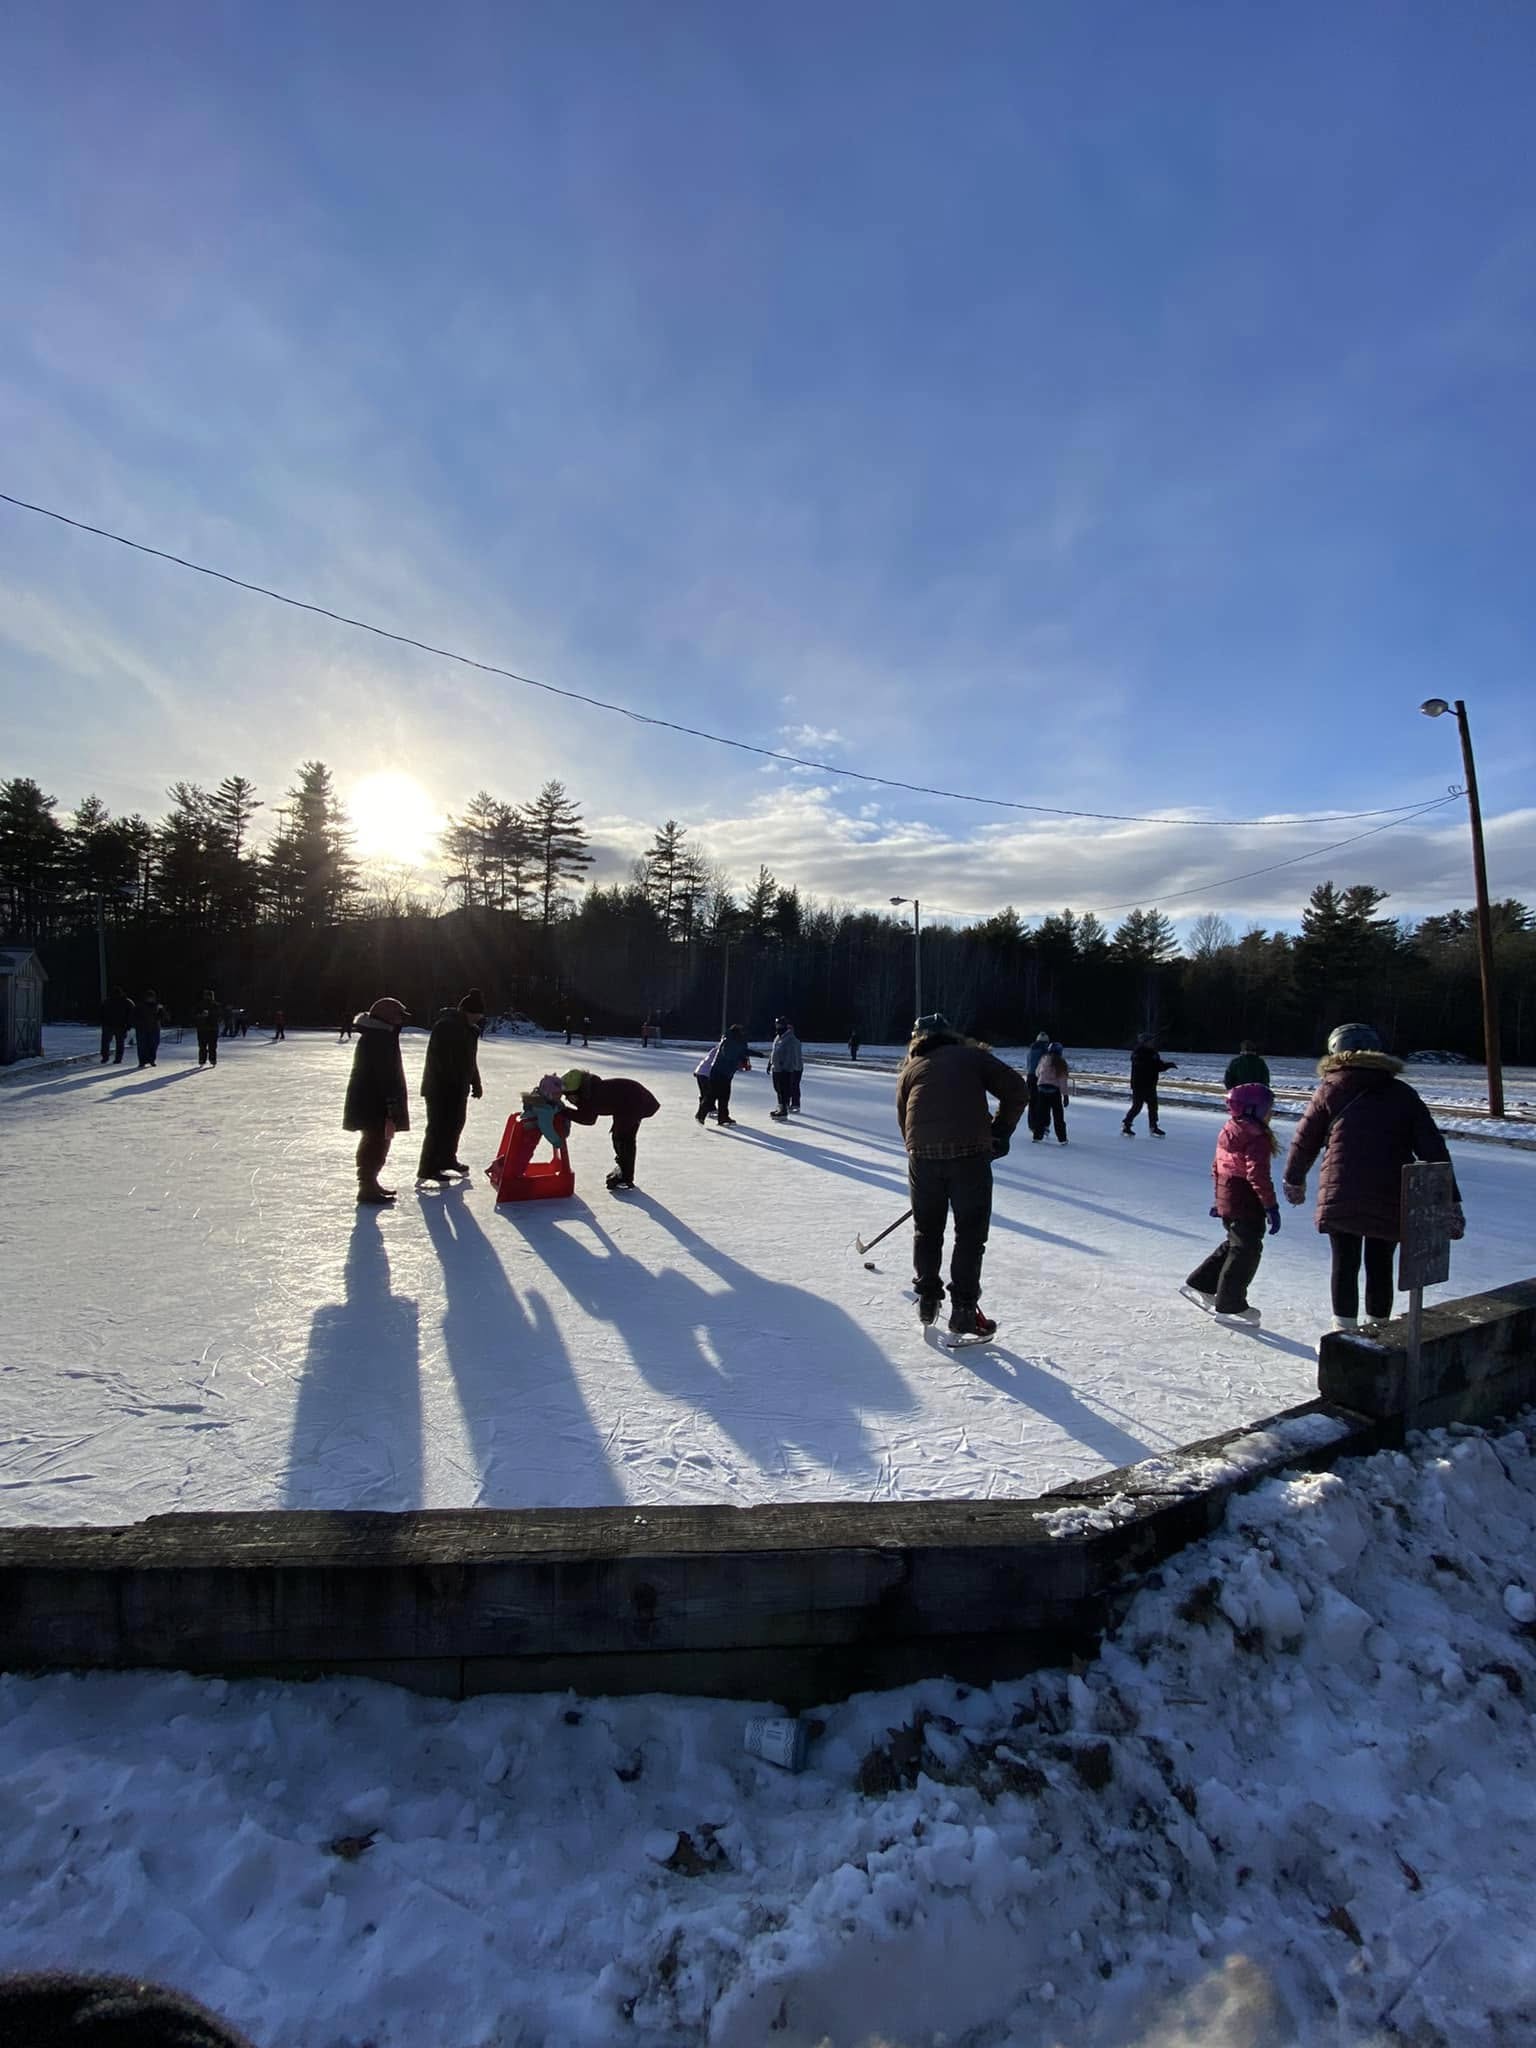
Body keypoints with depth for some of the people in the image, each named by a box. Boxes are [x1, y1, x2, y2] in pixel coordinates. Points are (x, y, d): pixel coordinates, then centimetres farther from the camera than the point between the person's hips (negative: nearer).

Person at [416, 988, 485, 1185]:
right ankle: (427, 1168, -3)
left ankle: (447, 1158, 34)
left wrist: (475, 1083, 17)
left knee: (456, 1123, 17)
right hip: (440, 1087, -9)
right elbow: (439, 1059, -25)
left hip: (459, 1086, 9)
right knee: (438, 1126, -8)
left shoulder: (470, 1029, 10)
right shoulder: (445, 1027, -18)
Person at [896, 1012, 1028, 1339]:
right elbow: (1017, 1089, 5)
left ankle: (927, 1299, 29)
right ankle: (963, 1310, 10)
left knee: (927, 1229, 19)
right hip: (970, 1152, -2)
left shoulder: (909, 1069, 19)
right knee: (970, 1232, 8)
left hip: (922, 1155, 2)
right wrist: (1000, 1133, 13)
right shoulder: (973, 1055, 14)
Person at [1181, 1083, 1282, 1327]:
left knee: (1234, 1245, 22)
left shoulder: (1228, 1131, 11)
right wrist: (1271, 1206, -23)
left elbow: (1217, 1167, 18)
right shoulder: (1256, 1137, -18)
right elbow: (1258, 1174, -26)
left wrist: (1219, 1197, 27)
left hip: (1226, 1199, 9)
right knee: (1247, 1250, 0)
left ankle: (1199, 1284, 26)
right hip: (1246, 1204, -9)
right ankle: (1230, 1306, 7)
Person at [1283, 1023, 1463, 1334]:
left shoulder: (1330, 1091, 3)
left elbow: (1304, 1141, 8)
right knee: (1380, 1265, 16)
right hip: (1391, 1199, 2)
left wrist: (1294, 1180, 24)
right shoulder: (1403, 1095, 7)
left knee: (1345, 1264, 7)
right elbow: (1433, 1149, 3)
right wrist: (1451, 1202, 4)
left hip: (1341, 1196, -2)